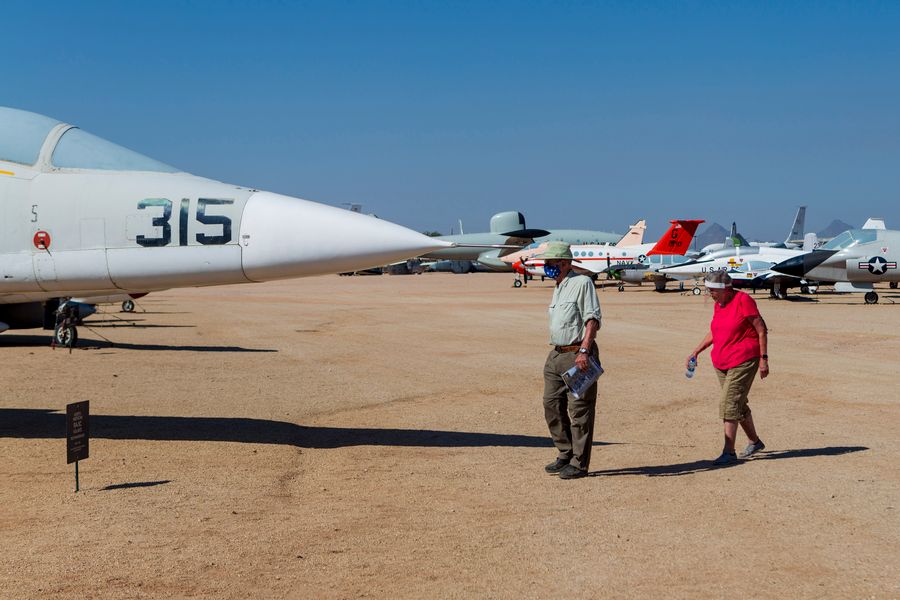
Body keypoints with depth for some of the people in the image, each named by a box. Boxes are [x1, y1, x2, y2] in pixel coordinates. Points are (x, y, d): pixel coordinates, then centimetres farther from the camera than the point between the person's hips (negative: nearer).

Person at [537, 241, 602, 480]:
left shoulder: (582, 283, -9)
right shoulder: (558, 288, 19)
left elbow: (592, 319, -16)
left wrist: (584, 351, -24)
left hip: (577, 355, -9)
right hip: (556, 354, 9)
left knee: (580, 410, -4)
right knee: (552, 405, 9)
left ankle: (579, 463, 1)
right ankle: (566, 454, 20)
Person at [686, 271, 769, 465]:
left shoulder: (743, 301, -14)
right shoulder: (718, 305, 8)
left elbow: (762, 330, -11)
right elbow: (714, 333, 21)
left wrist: (763, 358, -13)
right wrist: (696, 352, 14)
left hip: (743, 361, -8)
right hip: (722, 362, 8)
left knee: (729, 404, -13)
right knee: (738, 404, 16)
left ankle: (729, 452, -12)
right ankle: (755, 442, 33)